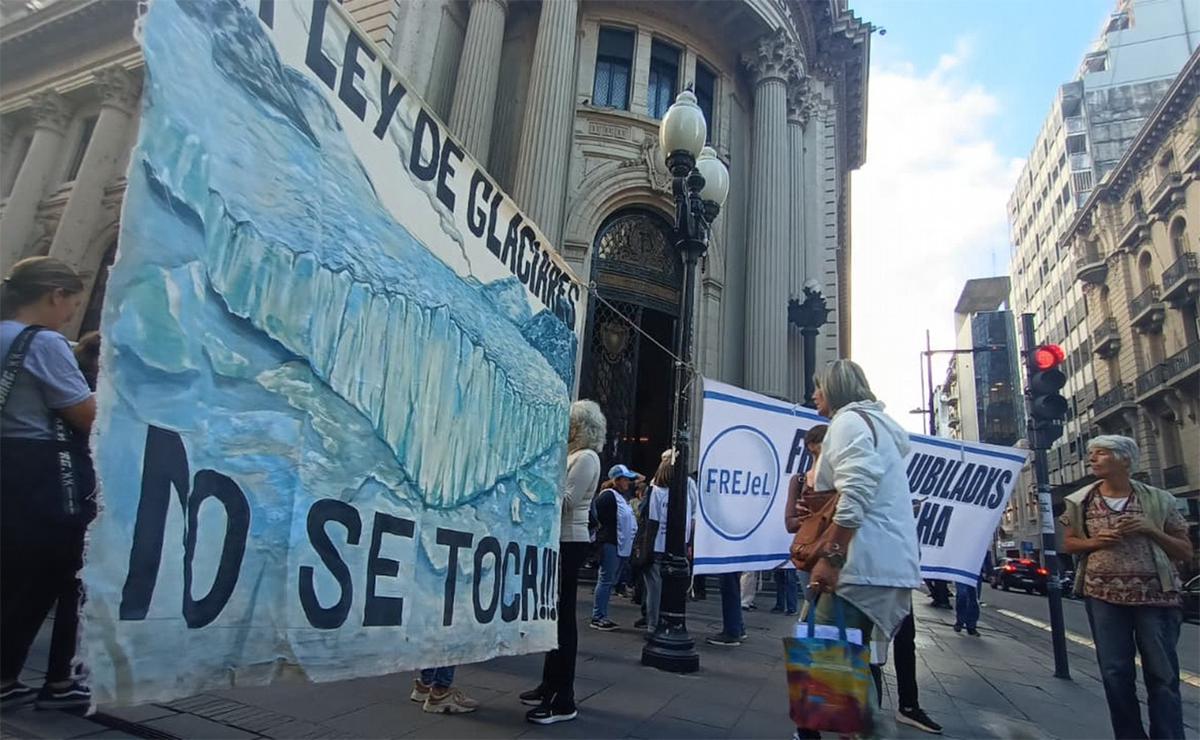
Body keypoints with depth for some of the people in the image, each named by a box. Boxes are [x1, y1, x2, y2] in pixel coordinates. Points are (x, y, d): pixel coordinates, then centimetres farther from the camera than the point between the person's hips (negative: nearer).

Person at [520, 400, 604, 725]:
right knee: (554, 613, 14)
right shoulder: (573, 455, 17)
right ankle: (551, 684, 25)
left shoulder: (587, 458, -10)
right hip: (560, 540, 9)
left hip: (570, 542, -9)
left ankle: (564, 700, -1)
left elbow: (566, 502, -19)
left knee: (563, 615, -7)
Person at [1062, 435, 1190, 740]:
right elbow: (1069, 544, 13)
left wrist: (1151, 530, -10)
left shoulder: (1157, 499, 2)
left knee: (1163, 674, 3)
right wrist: (1094, 542, -7)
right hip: (1104, 597, 1)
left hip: (1155, 596, -1)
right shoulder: (1081, 501, 4)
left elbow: (1186, 551, 6)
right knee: (1115, 672, 5)